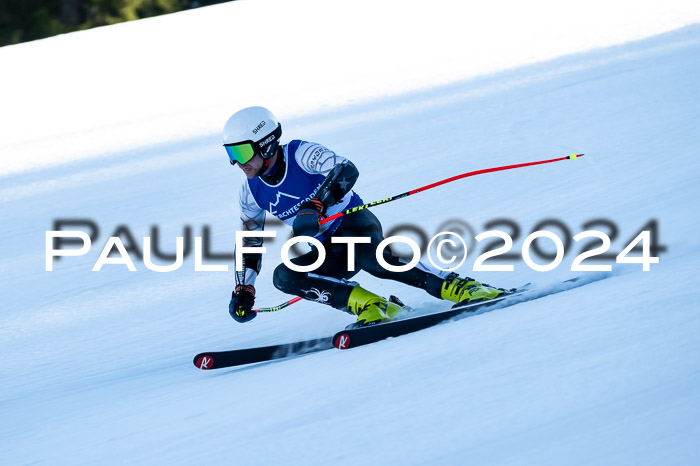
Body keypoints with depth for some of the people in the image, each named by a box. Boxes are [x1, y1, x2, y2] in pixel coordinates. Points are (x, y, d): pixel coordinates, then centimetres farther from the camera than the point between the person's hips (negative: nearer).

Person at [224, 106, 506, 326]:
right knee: (284, 277, -22)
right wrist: (244, 290, 8)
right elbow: (250, 243, 16)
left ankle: (459, 288, -36)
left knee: (369, 257, -39)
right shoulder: (252, 192, 4)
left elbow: (347, 170, -31)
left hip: (355, 223, -6)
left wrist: (316, 207, -45)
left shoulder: (301, 154, -15)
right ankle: (372, 307, -27)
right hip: (329, 254, 6)